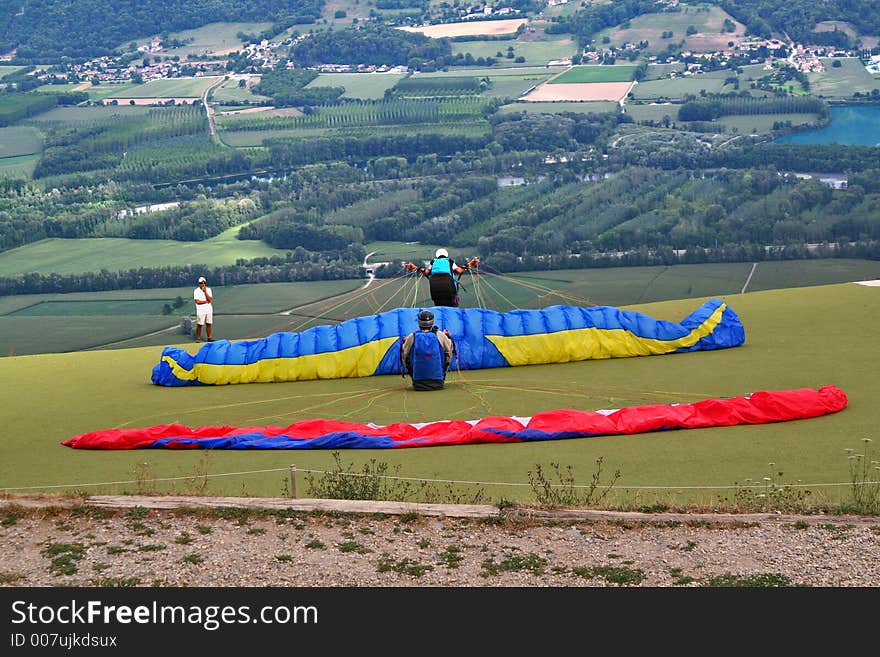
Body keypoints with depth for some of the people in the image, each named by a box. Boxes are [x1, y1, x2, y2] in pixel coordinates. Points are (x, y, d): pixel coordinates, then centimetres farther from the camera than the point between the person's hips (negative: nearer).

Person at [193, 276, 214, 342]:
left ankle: (209, 337, 12)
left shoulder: (208, 290, 7)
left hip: (209, 310, 4)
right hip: (200, 311, -4)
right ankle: (198, 338, 6)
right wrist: (206, 301, -7)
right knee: (199, 325, -1)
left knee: (209, 324, 5)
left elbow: (210, 299, -6)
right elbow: (197, 302, -13)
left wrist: (205, 292, -11)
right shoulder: (196, 291, -4)